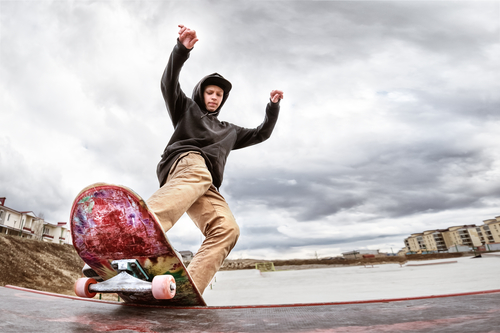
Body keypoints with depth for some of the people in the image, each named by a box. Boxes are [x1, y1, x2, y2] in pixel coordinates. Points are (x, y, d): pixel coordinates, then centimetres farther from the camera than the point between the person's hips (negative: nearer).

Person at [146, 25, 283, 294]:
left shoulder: (229, 131, 41)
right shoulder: (187, 109, 30)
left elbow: (261, 134, 44)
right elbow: (169, 83, 13)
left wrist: (273, 107, 33)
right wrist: (182, 49, -2)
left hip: (207, 187, 5)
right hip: (184, 161, -5)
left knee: (227, 228, -23)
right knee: (198, 175, -43)